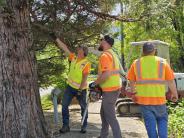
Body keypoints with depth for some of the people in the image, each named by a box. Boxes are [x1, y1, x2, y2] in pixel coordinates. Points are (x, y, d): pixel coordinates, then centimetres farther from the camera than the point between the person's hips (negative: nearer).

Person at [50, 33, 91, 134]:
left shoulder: (86, 63, -14)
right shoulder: (73, 58, 2)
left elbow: (84, 78, -18)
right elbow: (64, 47, 2)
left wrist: (80, 90, -22)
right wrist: (55, 38, -2)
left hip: (81, 89, -5)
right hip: (70, 87, 5)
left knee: (83, 107, 8)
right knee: (64, 105, -1)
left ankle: (84, 126, 22)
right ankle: (65, 125, 7)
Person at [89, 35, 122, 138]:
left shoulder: (105, 55, -16)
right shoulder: (113, 54, 15)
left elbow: (105, 75, -26)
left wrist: (94, 84, -13)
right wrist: (99, 85, 20)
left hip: (110, 90, -10)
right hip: (115, 88, 10)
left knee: (110, 117, -5)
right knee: (104, 113, 21)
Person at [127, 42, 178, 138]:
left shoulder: (136, 63, 2)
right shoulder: (162, 62, 0)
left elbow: (131, 81, 5)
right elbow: (170, 80, -1)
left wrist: (133, 93, 18)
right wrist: (174, 93, 12)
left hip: (143, 98, 0)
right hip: (159, 98, 0)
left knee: (150, 122, 8)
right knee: (162, 119, 18)